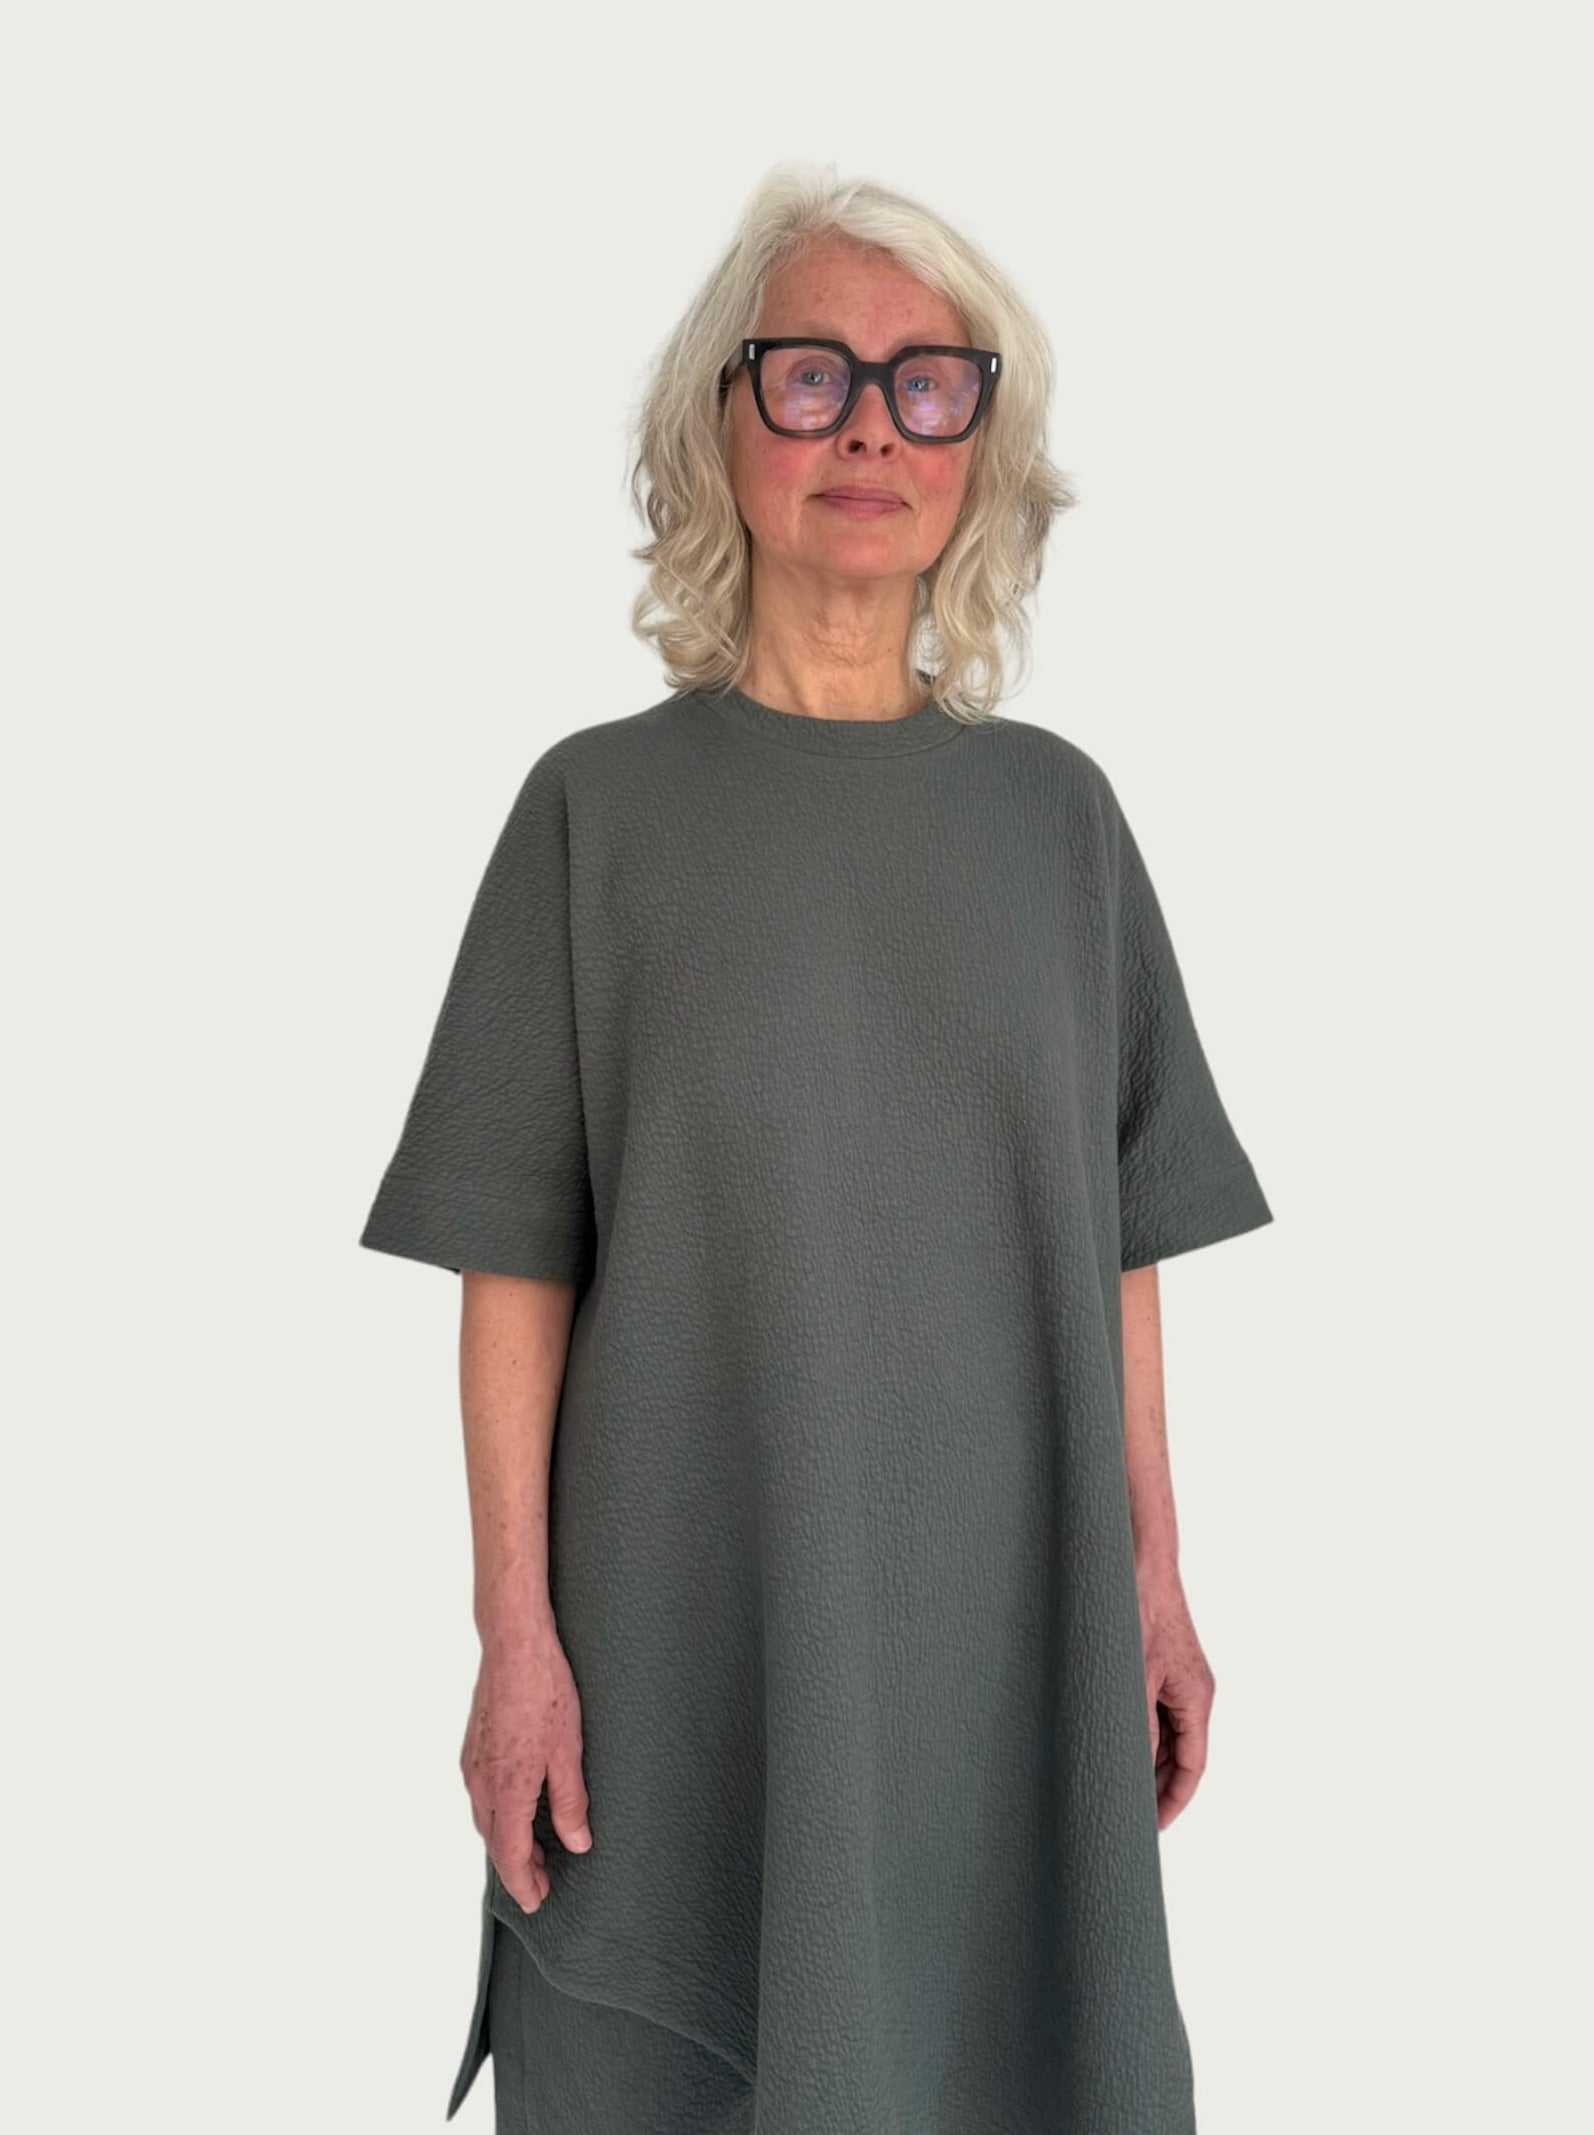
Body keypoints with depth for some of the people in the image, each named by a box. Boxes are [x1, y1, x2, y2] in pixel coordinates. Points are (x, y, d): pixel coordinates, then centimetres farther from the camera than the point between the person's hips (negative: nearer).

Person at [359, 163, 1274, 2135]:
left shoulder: (1054, 809, 6)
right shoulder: (603, 804, -2)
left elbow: (1115, 1232, 7)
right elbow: (518, 1254, -4)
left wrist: (1153, 1570, 4)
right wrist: (517, 1628, -8)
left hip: (1011, 1610, 2)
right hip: (692, 1607, -2)